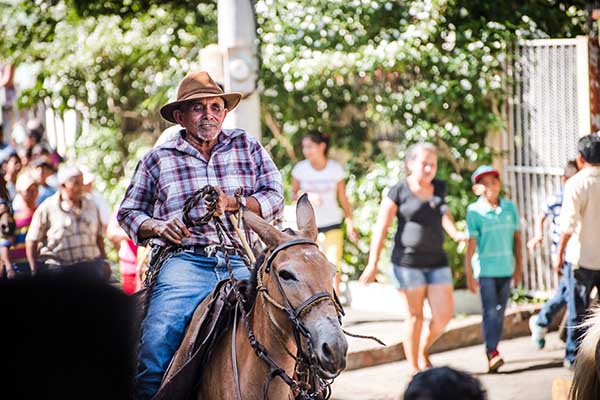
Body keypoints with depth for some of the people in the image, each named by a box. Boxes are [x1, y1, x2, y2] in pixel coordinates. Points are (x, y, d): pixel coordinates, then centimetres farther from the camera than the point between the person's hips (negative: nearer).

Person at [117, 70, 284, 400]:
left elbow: (275, 199, 9)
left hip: (240, 262, 1)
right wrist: (157, 227, -2)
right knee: (157, 342, -24)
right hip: (184, 262, -1)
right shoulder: (158, 159, 16)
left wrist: (234, 203, -9)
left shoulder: (248, 147, 17)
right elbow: (129, 211, 19)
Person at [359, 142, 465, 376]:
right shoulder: (398, 192, -6)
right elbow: (381, 227, -5)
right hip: (408, 262, -5)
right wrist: (373, 263, -9)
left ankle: (424, 351, 26)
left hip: (437, 261, 5)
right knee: (415, 317, 0)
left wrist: (454, 233, 10)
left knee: (444, 315, -2)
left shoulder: (439, 188, 10)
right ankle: (414, 369, 12)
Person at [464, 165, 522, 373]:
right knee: (490, 311, -9)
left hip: (505, 269, 4)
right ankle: (492, 352, -10)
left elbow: (516, 237, 11)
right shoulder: (474, 212, -7)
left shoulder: (510, 207, 4)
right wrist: (469, 274, -6)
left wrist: (519, 266, 11)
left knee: (500, 311, 9)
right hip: (485, 269, -4)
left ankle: (492, 349, 20)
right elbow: (471, 244, -6)